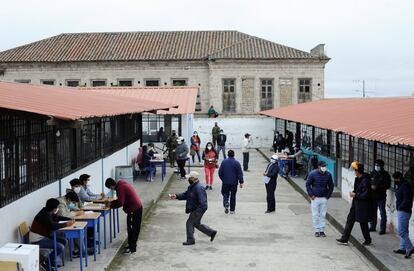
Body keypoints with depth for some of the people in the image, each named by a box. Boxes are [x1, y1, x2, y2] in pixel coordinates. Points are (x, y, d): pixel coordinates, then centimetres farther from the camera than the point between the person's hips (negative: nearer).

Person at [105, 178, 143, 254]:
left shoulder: (120, 188, -17)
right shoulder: (122, 184, 14)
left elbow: (120, 203, -19)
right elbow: (121, 199, 23)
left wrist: (111, 206, -5)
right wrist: (111, 202, 17)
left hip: (134, 209, -10)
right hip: (138, 207, 10)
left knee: (131, 228, -1)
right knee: (134, 228, 19)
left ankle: (132, 248, 5)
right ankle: (132, 244, 30)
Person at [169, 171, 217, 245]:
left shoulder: (198, 189, -27)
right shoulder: (191, 187, 6)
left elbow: (202, 203, -29)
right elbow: (185, 195, 13)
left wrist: (196, 212, -29)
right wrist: (177, 196, -1)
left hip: (198, 210, -10)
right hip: (194, 209, 10)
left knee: (189, 223, -1)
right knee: (196, 224, 20)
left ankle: (190, 240, 13)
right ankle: (212, 232, 30)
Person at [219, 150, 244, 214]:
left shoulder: (224, 161, -3)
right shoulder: (236, 163, -6)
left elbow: (220, 172, 0)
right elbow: (240, 173, -7)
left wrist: (222, 179, 15)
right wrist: (241, 182, -3)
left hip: (225, 182, 0)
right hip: (234, 182, 0)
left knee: (225, 193, 13)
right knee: (233, 195, 9)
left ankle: (226, 203, -15)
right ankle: (232, 210, 13)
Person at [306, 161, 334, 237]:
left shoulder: (328, 175, -1)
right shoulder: (313, 174, -8)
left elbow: (331, 186, 11)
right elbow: (308, 184, 0)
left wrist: (328, 196, 5)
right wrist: (311, 195, -5)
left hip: (324, 198, 2)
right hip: (315, 198, -2)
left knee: (323, 215, 5)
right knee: (315, 215, 2)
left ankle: (322, 230, 15)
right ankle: (317, 231, 12)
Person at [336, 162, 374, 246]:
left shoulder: (365, 180, -22)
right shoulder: (357, 179, 6)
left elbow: (365, 195, -23)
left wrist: (355, 195, -17)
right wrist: (353, 192, 1)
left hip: (363, 206, -9)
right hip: (356, 204, 9)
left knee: (363, 223, 5)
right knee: (350, 220, 8)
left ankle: (368, 240, 24)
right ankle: (344, 239, 13)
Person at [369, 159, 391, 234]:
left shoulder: (385, 175, -8)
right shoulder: (372, 173, 4)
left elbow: (388, 185, -13)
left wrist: (377, 187, -22)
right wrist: (371, 186, -10)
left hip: (381, 197, -4)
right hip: (373, 196, 5)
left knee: (382, 213, 2)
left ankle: (382, 229, 10)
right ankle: (372, 227, 27)